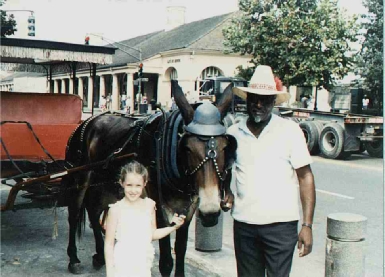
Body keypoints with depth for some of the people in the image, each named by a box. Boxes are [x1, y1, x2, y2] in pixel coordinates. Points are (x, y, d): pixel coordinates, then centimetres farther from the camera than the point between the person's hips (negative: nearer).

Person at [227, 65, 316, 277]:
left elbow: (305, 176, -4)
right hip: (243, 222, 3)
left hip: (281, 223, -3)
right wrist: (228, 194, -4)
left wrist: (307, 224, -9)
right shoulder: (233, 133, 3)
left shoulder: (290, 130, -4)